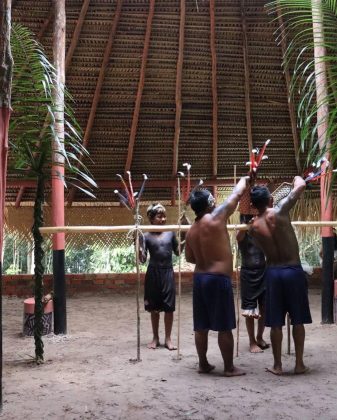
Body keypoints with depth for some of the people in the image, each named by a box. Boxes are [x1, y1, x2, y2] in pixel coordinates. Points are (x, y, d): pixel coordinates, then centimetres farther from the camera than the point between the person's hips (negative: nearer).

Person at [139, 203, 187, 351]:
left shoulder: (170, 233, 1)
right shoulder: (147, 236, -5)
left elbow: (178, 252, 10)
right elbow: (142, 259, -7)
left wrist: (184, 235, 3)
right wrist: (138, 242, -19)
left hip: (168, 272, 1)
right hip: (153, 273, -1)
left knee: (169, 307, 3)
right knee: (154, 308, 10)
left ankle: (168, 339, 17)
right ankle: (155, 338, 24)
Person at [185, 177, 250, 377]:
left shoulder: (191, 230, 7)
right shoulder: (216, 217, -12)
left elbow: (189, 257, 15)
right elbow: (236, 194, -2)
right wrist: (244, 180, 17)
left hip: (199, 277, 7)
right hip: (218, 278, -7)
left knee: (201, 326, 13)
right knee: (224, 327, 3)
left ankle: (203, 364, 23)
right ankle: (230, 368, 11)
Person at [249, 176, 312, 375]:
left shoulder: (254, 226, 0)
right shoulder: (279, 211, -12)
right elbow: (301, 186, -10)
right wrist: (298, 177, 13)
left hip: (273, 272, 2)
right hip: (294, 270, -2)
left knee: (276, 323, 9)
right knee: (298, 320, 10)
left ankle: (277, 365, 15)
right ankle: (299, 363, 18)